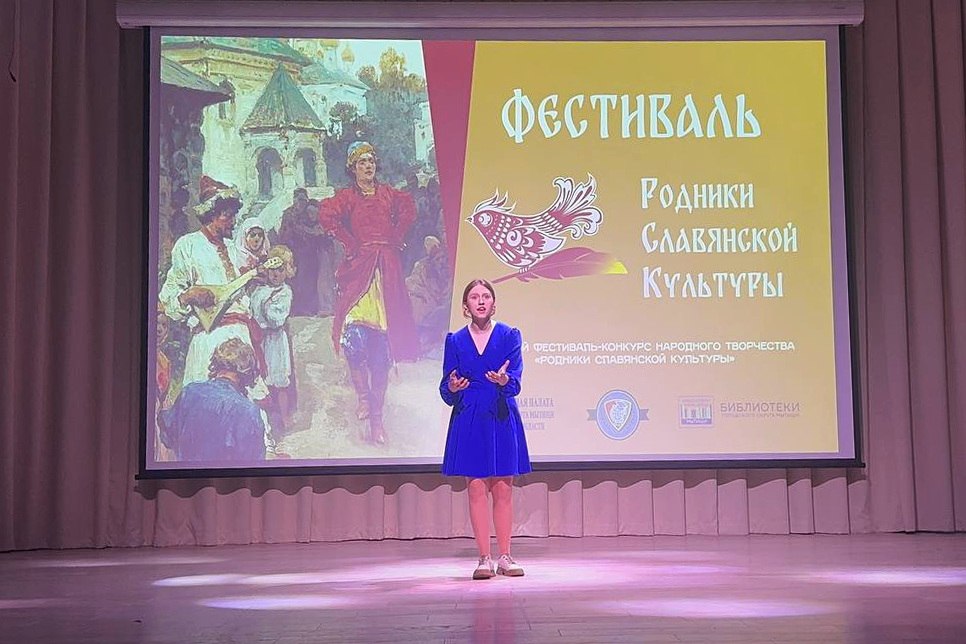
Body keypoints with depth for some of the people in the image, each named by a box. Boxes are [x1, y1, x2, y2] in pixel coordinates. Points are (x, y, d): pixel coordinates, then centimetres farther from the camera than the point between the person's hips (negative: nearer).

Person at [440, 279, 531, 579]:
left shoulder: (509, 335, 1)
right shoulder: (455, 340, 4)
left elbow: (515, 379, -10)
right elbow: (446, 392, 2)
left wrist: (504, 380, -33)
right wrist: (452, 388, -21)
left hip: (502, 419, 0)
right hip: (469, 422, 0)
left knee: (503, 490, 3)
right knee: (477, 489, -1)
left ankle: (505, 557, 12)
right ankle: (484, 559, 7)